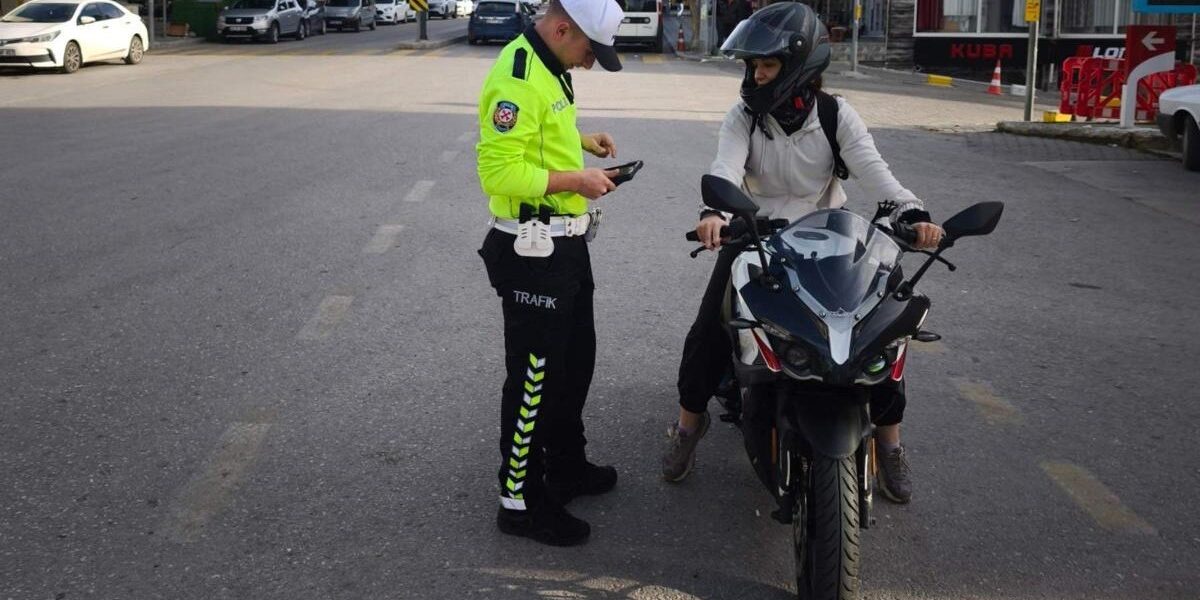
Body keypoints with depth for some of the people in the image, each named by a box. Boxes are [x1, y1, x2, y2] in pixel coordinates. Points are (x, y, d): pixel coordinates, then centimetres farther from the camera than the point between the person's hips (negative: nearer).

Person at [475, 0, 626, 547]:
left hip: (567, 244, 10)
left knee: (576, 358, 22)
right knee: (534, 377, -1)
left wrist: (582, 141, 11)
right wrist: (576, 181, -22)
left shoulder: (548, 69, 10)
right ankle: (520, 501, 12)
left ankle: (566, 466, 39)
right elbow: (499, 170, -28)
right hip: (533, 253, -10)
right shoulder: (517, 78, -22)